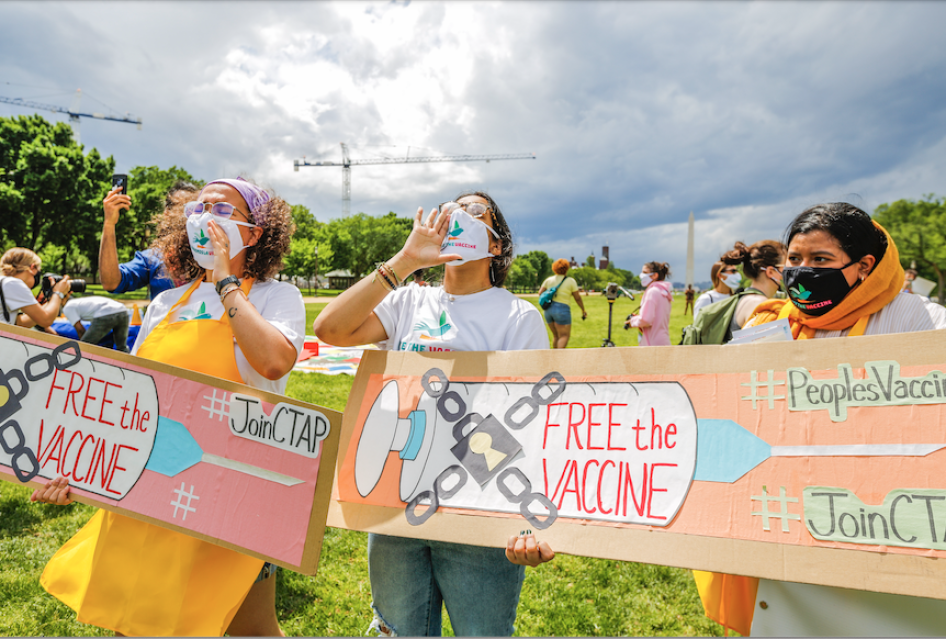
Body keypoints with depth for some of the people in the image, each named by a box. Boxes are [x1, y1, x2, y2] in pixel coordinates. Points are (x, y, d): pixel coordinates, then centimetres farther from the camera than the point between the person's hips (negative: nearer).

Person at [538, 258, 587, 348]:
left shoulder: (549, 279, 11)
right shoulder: (571, 281, 1)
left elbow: (540, 293, 7)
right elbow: (577, 298, 3)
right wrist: (583, 310, 14)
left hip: (548, 310, 6)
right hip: (562, 309, -6)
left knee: (556, 336, 16)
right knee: (564, 336, -5)